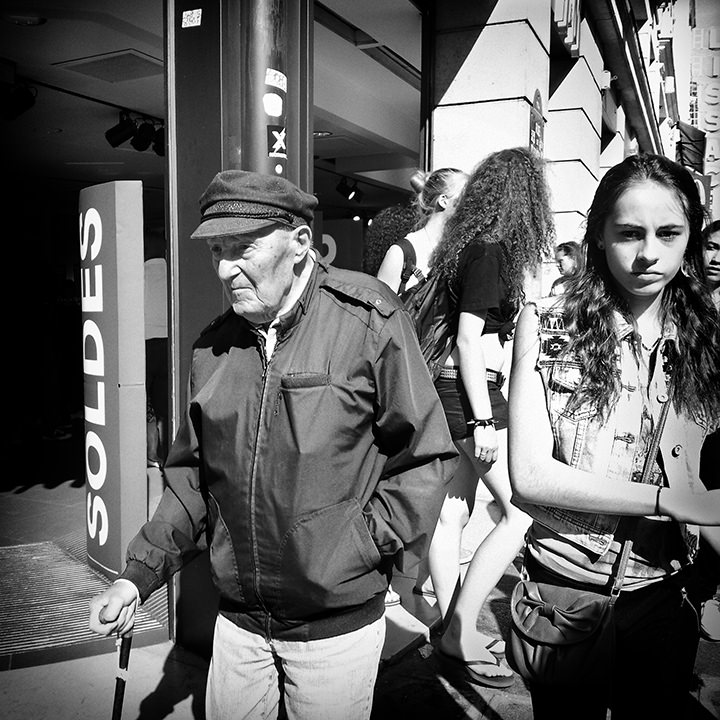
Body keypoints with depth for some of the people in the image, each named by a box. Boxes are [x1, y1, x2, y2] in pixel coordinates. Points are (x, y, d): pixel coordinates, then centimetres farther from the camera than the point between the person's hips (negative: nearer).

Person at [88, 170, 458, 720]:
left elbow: (427, 457, -10)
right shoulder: (212, 347, 0)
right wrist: (140, 574, 0)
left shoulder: (368, 320, -15)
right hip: (238, 621, 4)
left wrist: (362, 546, -15)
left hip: (338, 623, -4)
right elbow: (193, 477, 8)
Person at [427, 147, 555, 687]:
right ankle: (460, 635, 1)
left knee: (453, 512, 12)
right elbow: (470, 341, -18)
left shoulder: (467, 246, 14)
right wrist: (484, 420, -18)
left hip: (452, 389, 10)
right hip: (474, 391, -10)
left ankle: (455, 631, 23)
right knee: (523, 511, -5)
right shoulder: (490, 252, -13)